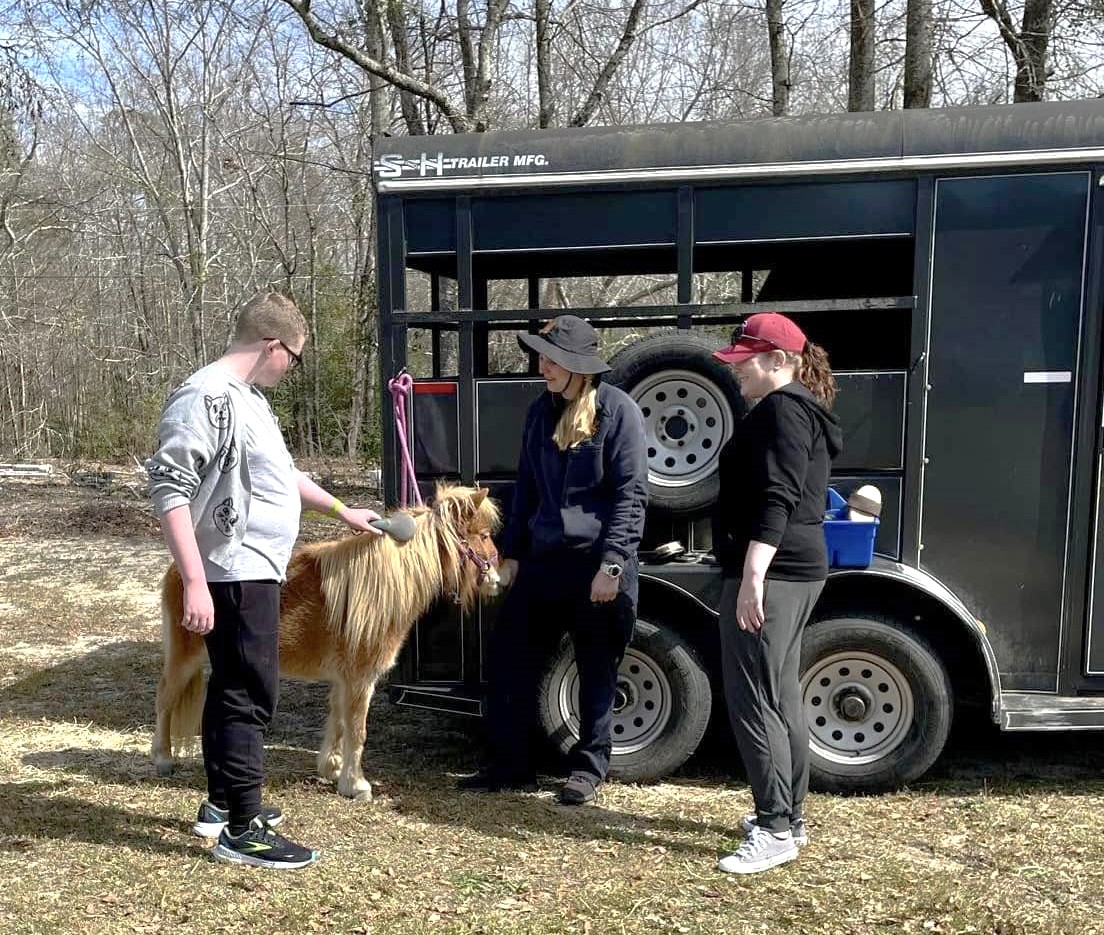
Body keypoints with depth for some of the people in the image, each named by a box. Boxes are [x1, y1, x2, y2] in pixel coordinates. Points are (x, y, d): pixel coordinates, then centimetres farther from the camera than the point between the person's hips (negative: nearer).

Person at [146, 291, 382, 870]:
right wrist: (194, 582, -27)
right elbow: (169, 490, -22)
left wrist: (341, 511, 34)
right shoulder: (206, 397, -17)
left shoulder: (249, 398, 14)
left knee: (231, 688, 18)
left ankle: (221, 803, 31)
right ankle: (243, 830, 4)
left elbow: (283, 473, 27)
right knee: (251, 696, -5)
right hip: (234, 574, -10)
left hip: (254, 571, 10)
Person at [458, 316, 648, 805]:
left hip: (599, 562, -6)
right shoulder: (541, 411, 10)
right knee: (509, 656, 6)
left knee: (597, 671, 7)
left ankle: (589, 766, 24)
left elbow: (631, 493, -12)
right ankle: (511, 764, 20)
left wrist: (612, 563, -18)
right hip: (544, 558, 6)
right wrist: (512, 552, 13)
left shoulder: (617, 409, -9)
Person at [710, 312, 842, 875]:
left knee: (752, 700, -7)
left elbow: (776, 500, -23)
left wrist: (752, 575, -27)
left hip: (770, 573, -11)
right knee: (781, 697, 15)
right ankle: (789, 817, 24)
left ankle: (775, 829, -1)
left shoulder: (781, 410, -12)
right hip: (798, 572, 11)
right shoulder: (805, 412, 20)